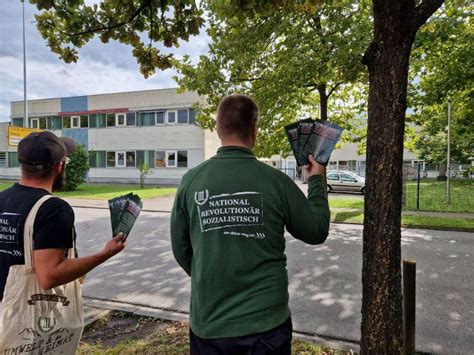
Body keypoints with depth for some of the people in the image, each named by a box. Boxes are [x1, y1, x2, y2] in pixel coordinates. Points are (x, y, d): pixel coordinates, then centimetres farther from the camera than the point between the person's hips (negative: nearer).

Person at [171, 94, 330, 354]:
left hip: (209, 324, 2)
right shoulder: (276, 181, -14)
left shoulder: (191, 180, -10)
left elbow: (181, 249, 0)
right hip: (266, 323, -1)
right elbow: (317, 232, -1)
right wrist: (317, 181, 13)